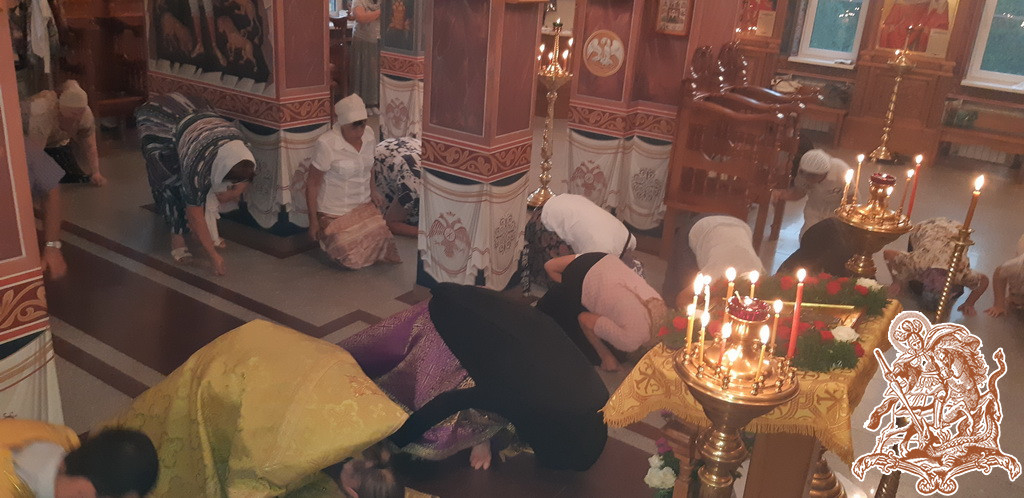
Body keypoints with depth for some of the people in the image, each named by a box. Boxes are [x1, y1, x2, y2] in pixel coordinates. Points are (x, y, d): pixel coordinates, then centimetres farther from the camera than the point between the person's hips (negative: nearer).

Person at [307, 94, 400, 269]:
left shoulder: (369, 135, -1)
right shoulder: (326, 144, -19)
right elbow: (312, 183, -12)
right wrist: (313, 221, -10)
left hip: (364, 207, 5)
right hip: (335, 213, -5)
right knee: (354, 261, -16)